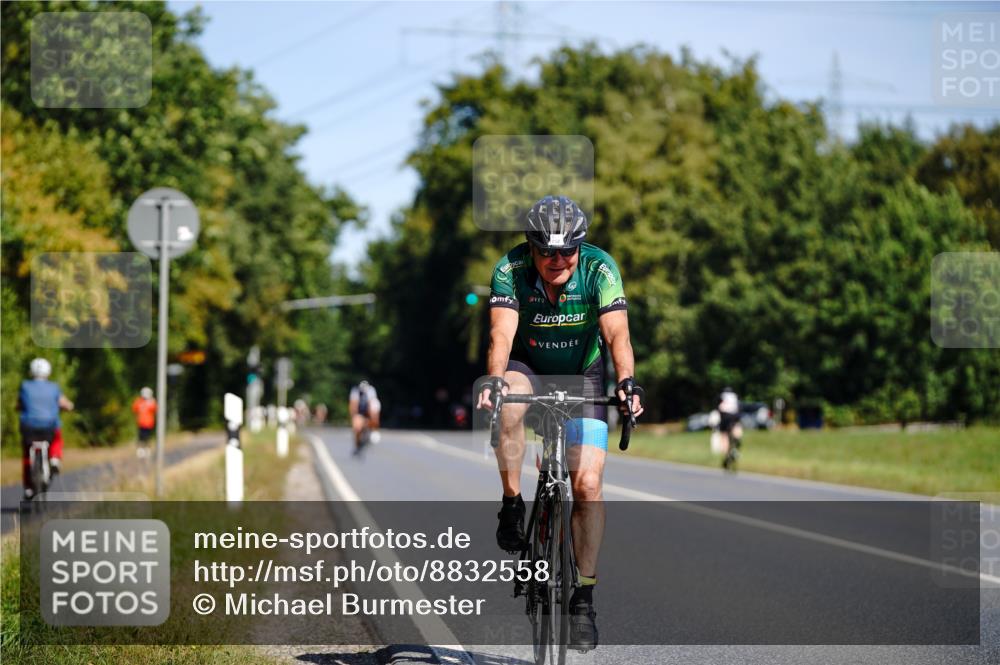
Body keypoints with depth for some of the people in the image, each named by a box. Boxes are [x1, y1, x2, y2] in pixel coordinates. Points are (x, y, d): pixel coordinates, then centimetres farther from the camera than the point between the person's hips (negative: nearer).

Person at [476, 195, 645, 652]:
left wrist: (626, 381, -51)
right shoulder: (510, 270, -22)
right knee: (510, 401, -37)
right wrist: (494, 378, -53)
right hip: (528, 369, 0)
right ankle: (512, 506, -18)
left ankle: (584, 596, -1)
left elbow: (617, 333, -33)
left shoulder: (599, 269, -23)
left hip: (582, 377, 0)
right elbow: (502, 333, -34)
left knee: (588, 483, -12)